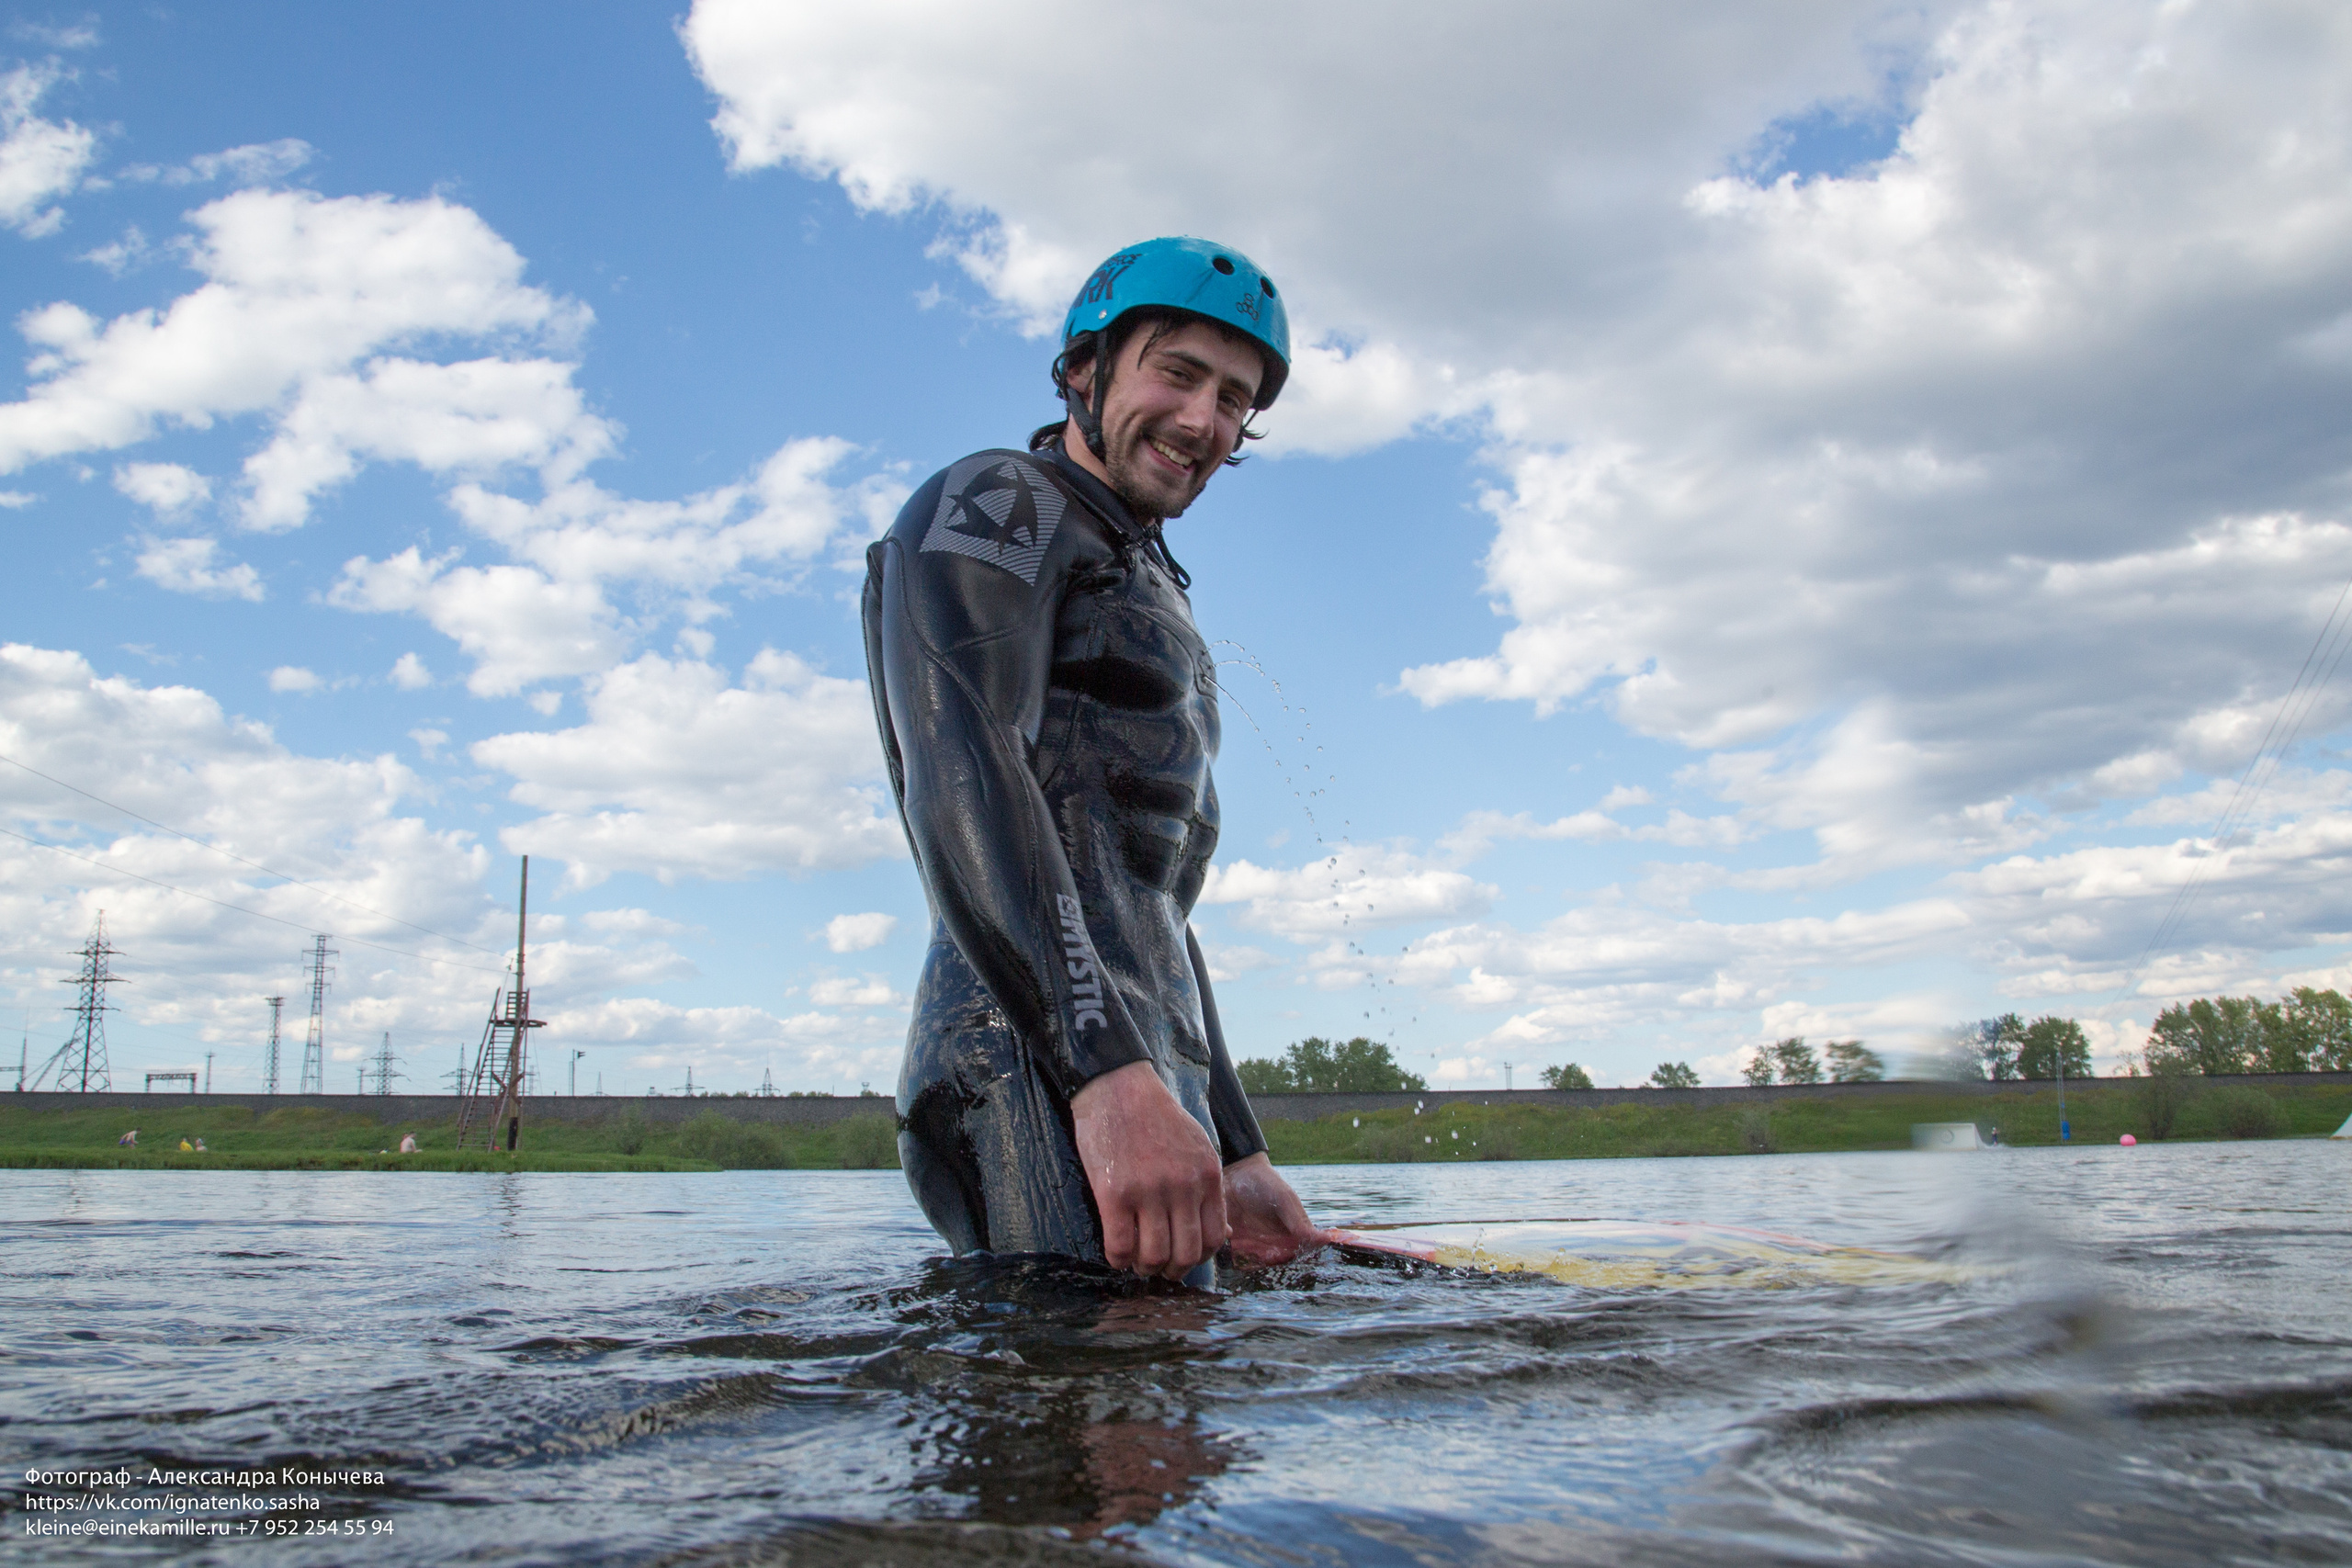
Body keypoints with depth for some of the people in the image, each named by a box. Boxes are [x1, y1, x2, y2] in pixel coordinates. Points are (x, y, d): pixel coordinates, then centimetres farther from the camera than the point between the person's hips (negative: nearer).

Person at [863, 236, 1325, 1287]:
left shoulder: (1157, 609, 33)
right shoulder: (997, 506, 5)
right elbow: (956, 774, -14)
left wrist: (1235, 1152, 26)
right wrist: (1110, 1068, -26)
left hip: (1146, 1081, 9)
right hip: (1041, 1080, -9)